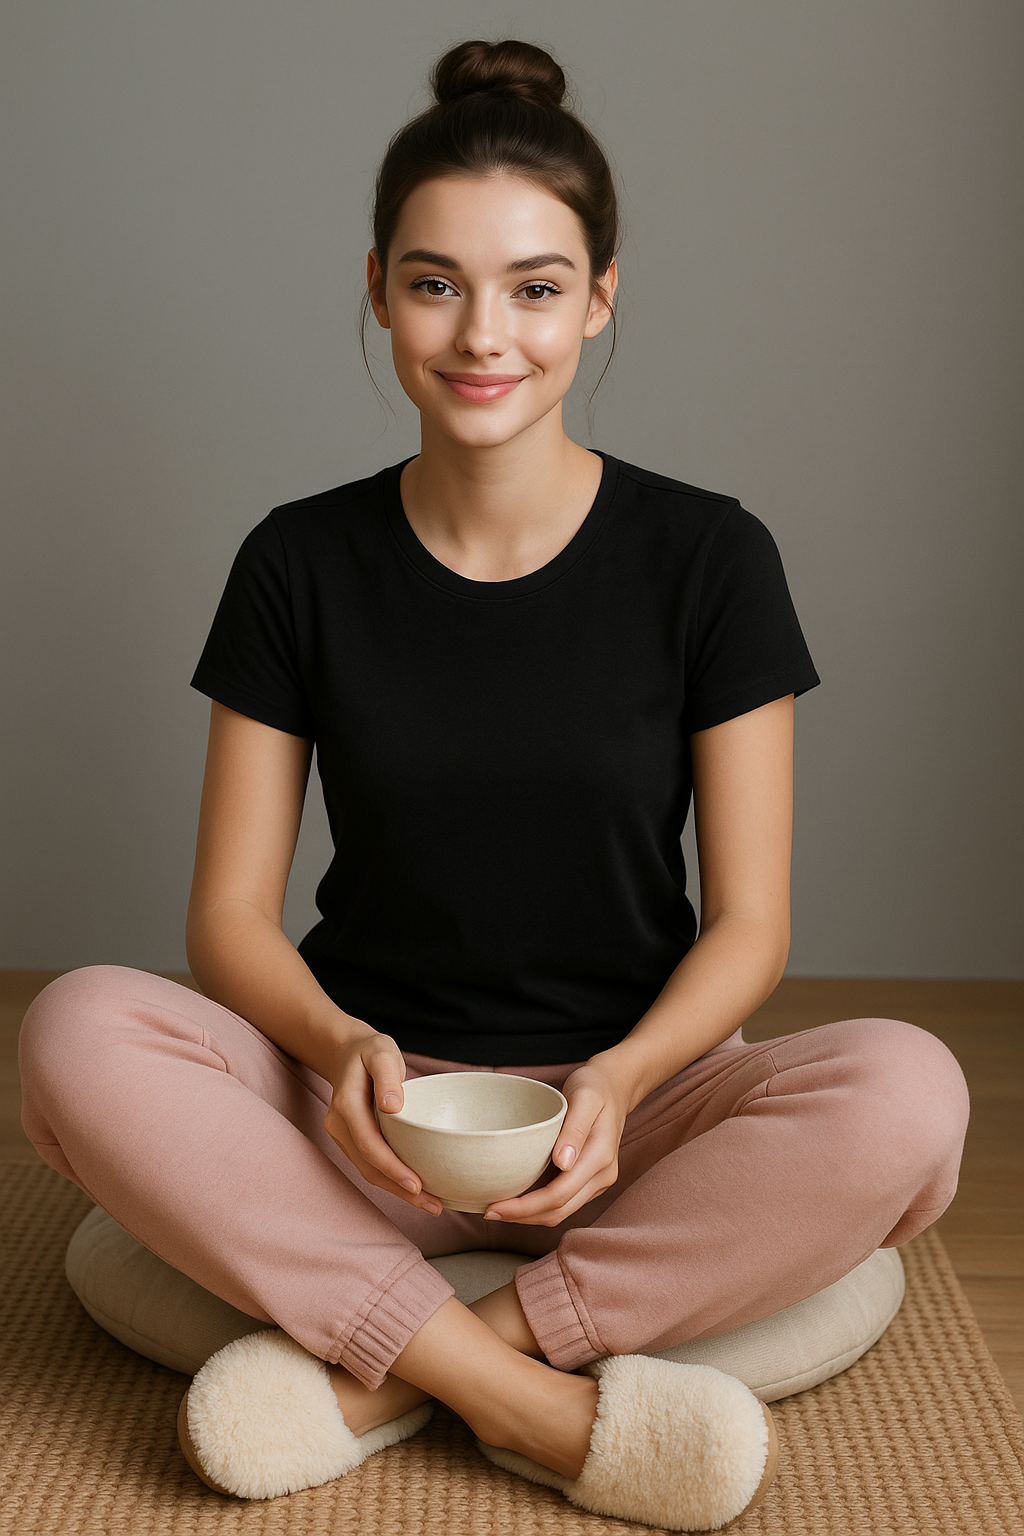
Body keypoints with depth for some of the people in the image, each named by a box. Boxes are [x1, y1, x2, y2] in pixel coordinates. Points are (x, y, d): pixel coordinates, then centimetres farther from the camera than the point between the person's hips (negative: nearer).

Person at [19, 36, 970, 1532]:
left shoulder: (708, 557, -2)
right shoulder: (303, 566, 1)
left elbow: (748, 921, -1)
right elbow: (231, 913, 1)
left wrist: (619, 1079, -21)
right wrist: (337, 1045, -21)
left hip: (630, 1104, 0)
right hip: (370, 1110, 1)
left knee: (907, 1095, -30)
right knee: (78, 1033, -27)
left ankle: (376, 1366, -24)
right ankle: (537, 1402, -27)